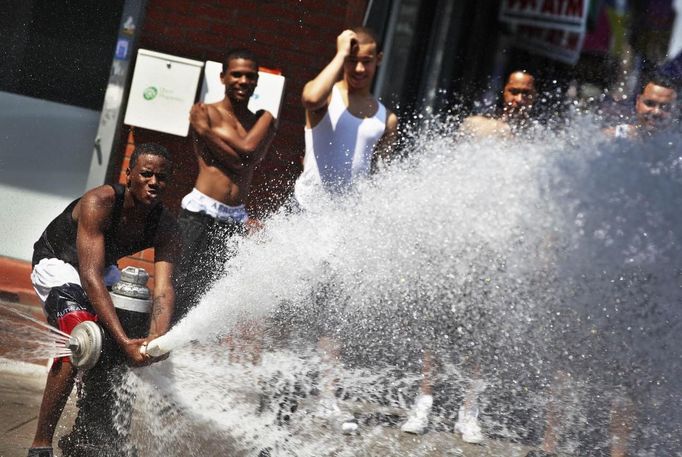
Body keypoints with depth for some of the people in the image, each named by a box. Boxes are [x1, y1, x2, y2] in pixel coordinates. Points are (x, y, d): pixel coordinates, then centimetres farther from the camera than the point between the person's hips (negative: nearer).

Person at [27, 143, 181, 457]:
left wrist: (154, 342, -49)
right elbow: (90, 278, -41)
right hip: (57, 264, -7)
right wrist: (124, 342, -50)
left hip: (104, 269, 7)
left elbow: (163, 290, -29)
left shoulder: (166, 229, -19)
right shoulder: (99, 204, -34)